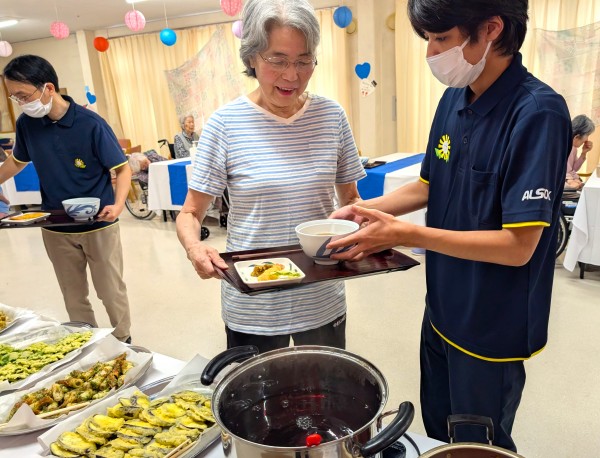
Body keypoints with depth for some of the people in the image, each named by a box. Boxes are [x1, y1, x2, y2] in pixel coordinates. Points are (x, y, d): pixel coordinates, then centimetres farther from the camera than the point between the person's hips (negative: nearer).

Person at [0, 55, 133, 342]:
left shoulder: (91, 124, -15)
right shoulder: (26, 124, -1)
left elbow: (122, 168, -11)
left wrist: (117, 205, -25)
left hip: (98, 226, -4)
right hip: (55, 229, 4)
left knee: (111, 292, 9)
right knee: (73, 296, 15)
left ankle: (123, 342, 29)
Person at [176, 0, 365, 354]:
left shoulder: (332, 116, -4)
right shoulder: (226, 124, -11)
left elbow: (350, 198, 7)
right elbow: (191, 213, -5)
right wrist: (195, 248, -25)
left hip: (323, 301, 3)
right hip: (251, 307, -2)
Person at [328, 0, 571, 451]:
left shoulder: (538, 113, -22)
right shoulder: (454, 99, -1)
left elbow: (518, 246, -25)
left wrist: (404, 234, -28)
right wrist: (364, 210, -5)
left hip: (493, 327, -6)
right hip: (443, 310, 7)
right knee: (437, 433, 26)